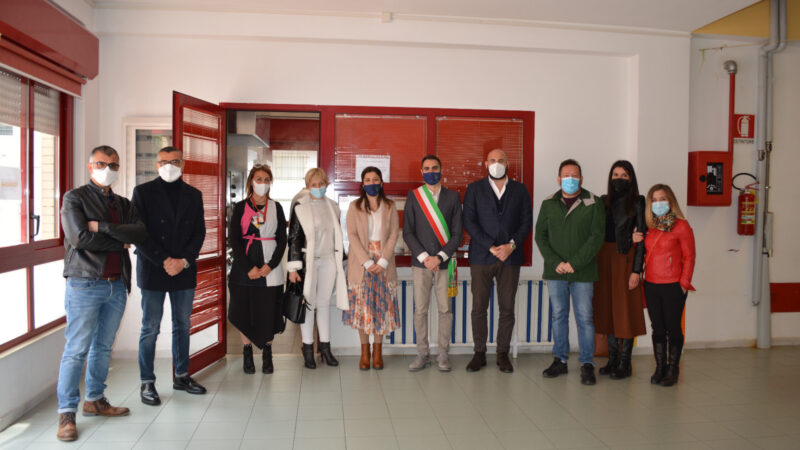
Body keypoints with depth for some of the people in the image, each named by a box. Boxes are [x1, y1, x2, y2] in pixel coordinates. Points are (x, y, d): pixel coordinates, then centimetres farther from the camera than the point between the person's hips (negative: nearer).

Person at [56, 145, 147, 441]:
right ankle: (67, 412, 5)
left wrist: (103, 227, -14)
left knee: (103, 347, 13)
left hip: (117, 285, 5)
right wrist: (121, 241, -6)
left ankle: (95, 400, 26)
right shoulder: (75, 198, -1)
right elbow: (80, 239, -16)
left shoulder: (123, 204, 14)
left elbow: (141, 233, -5)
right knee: (77, 349, -4)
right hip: (85, 284, -5)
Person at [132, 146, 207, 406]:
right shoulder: (143, 192, 0)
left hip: (184, 270, 3)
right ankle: (147, 383, 13)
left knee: (182, 326, 11)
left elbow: (199, 232, 6)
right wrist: (164, 261, -13)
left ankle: (181, 376, 23)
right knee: (150, 328, 2)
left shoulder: (193, 195, 10)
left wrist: (183, 261, -8)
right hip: (153, 270, -3)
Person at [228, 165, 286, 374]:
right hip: (244, 267, 0)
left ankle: (267, 356, 14)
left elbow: (282, 240, 5)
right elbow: (233, 239, -2)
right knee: (244, 310, 2)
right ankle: (247, 355, 17)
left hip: (270, 268, 1)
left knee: (268, 311, 1)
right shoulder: (240, 207, 4)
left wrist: (270, 265, -8)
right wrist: (249, 268, -11)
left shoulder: (276, 208, 7)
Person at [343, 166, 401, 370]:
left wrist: (383, 261, -11)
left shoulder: (390, 206, 6)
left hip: (384, 262, 1)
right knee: (361, 305, 0)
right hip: (360, 262, -1)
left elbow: (394, 234, 0)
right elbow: (352, 235, -3)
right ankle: (364, 351, 11)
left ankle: (377, 350, 12)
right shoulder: (354, 207, 4)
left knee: (382, 304, 2)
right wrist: (367, 262, -13)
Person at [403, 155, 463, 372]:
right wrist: (424, 257, -9)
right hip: (420, 262, 0)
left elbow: (457, 233, 1)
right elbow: (407, 232, 1)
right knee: (420, 310, 3)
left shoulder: (453, 197, 5)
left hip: (445, 263, 0)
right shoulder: (413, 196, 6)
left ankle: (443, 354, 14)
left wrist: (440, 257, -10)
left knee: (445, 309, 3)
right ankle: (422, 354, 13)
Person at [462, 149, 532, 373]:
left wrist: (512, 245, -10)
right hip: (481, 256, -1)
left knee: (507, 308, 3)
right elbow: (469, 222, -2)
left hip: (510, 257, 1)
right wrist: (491, 247, -11)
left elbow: (526, 221, 6)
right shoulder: (474, 189, 6)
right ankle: (479, 353, 12)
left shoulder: (520, 190, 11)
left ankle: (503, 353, 15)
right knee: (479, 307, 1)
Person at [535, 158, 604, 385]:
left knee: (584, 318, 1)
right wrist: (555, 262, -8)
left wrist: (574, 263, -14)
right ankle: (560, 360, 21)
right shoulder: (549, 204, 8)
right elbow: (540, 235, 5)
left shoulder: (593, 204, 0)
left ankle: (587, 364, 11)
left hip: (583, 272, -2)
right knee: (558, 316, 10)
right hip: (555, 272, 3)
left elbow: (597, 237, -6)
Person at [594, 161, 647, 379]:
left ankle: (625, 363, 9)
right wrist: (596, 262, 1)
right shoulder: (604, 201, 11)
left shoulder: (637, 202, -3)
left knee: (625, 309, -1)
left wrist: (636, 270, -12)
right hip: (604, 257, 5)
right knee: (607, 308, 8)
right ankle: (612, 360, 19)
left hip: (625, 258, -5)